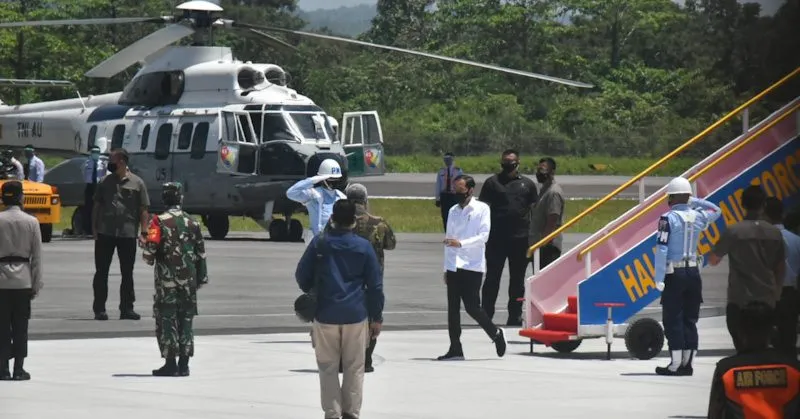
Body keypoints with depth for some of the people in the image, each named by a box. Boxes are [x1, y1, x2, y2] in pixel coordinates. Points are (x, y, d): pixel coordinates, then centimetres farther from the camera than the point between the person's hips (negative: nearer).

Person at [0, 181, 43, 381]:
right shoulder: (31, 222, -4)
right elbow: (37, 256, 0)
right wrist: (36, 285, 7)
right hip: (23, 280, 1)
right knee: (20, 325, 6)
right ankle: (18, 368, 6)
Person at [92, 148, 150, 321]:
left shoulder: (137, 183, 2)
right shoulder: (105, 182, 8)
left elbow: (143, 210, 2)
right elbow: (97, 206, 11)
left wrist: (143, 232, -5)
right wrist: (94, 228, 2)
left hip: (128, 234, -1)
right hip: (105, 234, 1)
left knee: (127, 274, 7)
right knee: (101, 272, 2)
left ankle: (127, 308, 15)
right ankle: (99, 309, 6)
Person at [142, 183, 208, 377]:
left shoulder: (159, 222, -8)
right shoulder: (192, 223, 6)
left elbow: (150, 250, -13)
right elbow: (201, 253, 9)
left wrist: (149, 258, 11)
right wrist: (201, 277, 17)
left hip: (167, 279, -4)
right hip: (189, 279, 4)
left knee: (166, 319, 1)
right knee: (185, 320, 10)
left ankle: (170, 363, -3)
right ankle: (184, 364, 10)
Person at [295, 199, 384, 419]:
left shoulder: (319, 243, -1)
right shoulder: (363, 246, -1)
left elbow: (302, 275, 6)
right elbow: (375, 284, 1)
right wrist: (376, 318, 9)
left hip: (326, 314, 0)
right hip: (356, 315, 0)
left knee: (328, 367, 6)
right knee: (354, 367, 8)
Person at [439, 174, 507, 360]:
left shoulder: (481, 209, -1)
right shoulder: (453, 211, 15)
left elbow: (484, 235, -11)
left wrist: (461, 243, -22)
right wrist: (446, 268, 15)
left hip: (472, 266, -5)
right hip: (454, 266, 6)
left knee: (472, 306, -8)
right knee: (452, 308, 3)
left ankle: (495, 333, 15)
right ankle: (455, 349, 6)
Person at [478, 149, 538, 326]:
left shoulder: (527, 184, 11)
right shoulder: (492, 182, 5)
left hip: (520, 239, 2)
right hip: (496, 239, -2)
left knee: (517, 279, 9)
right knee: (492, 277, -1)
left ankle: (515, 315, 16)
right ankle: (486, 315, 2)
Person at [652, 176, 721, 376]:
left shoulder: (668, 219, -11)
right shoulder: (698, 216, 4)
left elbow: (662, 249, -16)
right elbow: (716, 211, 28)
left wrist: (659, 278, -14)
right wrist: (695, 202, 19)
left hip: (674, 275, -5)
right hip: (693, 273, 5)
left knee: (672, 320, -2)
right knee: (690, 320, 10)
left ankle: (675, 364, -6)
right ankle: (687, 363, 11)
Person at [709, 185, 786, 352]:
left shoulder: (734, 231, -9)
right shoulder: (775, 233, 3)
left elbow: (713, 260, -1)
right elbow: (781, 268, 10)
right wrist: (776, 294, 21)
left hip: (740, 300, -4)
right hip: (767, 300, 4)